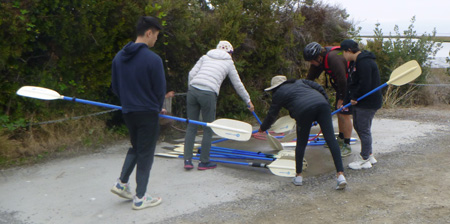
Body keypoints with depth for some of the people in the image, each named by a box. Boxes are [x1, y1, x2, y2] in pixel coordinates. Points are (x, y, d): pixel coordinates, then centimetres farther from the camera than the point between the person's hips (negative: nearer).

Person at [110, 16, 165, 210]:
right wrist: (157, 108, 8)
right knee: (145, 154, 5)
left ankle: (122, 183, 21)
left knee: (135, 148, 25)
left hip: (128, 112, 6)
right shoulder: (153, 59, -18)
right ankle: (140, 198, 13)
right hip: (148, 114, -6)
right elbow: (160, 90, -11)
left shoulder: (119, 57, 3)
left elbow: (115, 87, 9)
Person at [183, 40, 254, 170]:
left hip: (193, 90, 4)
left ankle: (187, 160, 11)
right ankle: (204, 162, 17)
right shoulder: (228, 62, 16)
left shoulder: (205, 57, 22)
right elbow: (238, 85, 20)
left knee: (191, 127, 10)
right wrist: (248, 101, 30)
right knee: (208, 129, 9)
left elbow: (192, 73, 11)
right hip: (208, 94, -4)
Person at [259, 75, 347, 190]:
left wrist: (263, 128, 47)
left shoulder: (278, 94, 23)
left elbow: (271, 115, 31)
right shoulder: (300, 82, 34)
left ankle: (298, 176, 23)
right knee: (331, 139, -2)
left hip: (304, 110, -3)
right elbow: (320, 88, 25)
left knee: (301, 143, 14)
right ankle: (340, 174, -10)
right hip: (321, 103, 3)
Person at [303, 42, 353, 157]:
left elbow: (342, 79, -30)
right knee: (339, 112, 15)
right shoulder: (319, 59, -4)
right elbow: (310, 76, 6)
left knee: (344, 114, -10)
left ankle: (347, 146, -2)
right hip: (340, 86, 9)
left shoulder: (334, 58, -32)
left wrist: (341, 98, -22)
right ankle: (340, 139, 30)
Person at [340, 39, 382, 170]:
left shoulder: (364, 62, -20)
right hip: (360, 102, 11)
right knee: (358, 126, 18)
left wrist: (355, 98, -14)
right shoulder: (359, 61, 15)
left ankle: (365, 160, 8)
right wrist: (348, 100, 15)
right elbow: (353, 84, 19)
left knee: (364, 130, -3)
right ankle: (369, 155, 28)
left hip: (368, 103, -11)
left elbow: (365, 84, -26)